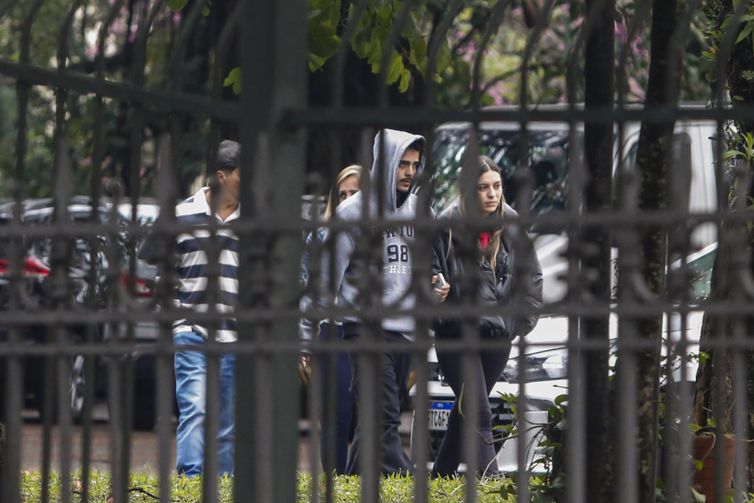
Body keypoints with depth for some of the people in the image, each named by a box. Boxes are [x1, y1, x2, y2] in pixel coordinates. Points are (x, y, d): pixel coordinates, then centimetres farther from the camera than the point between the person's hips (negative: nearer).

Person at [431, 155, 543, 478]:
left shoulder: (513, 228, 1)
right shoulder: (448, 227, -12)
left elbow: (531, 277, 12)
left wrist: (523, 321, 7)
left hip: (498, 335, 4)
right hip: (456, 335, -4)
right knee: (478, 414, -13)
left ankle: (441, 477, 25)